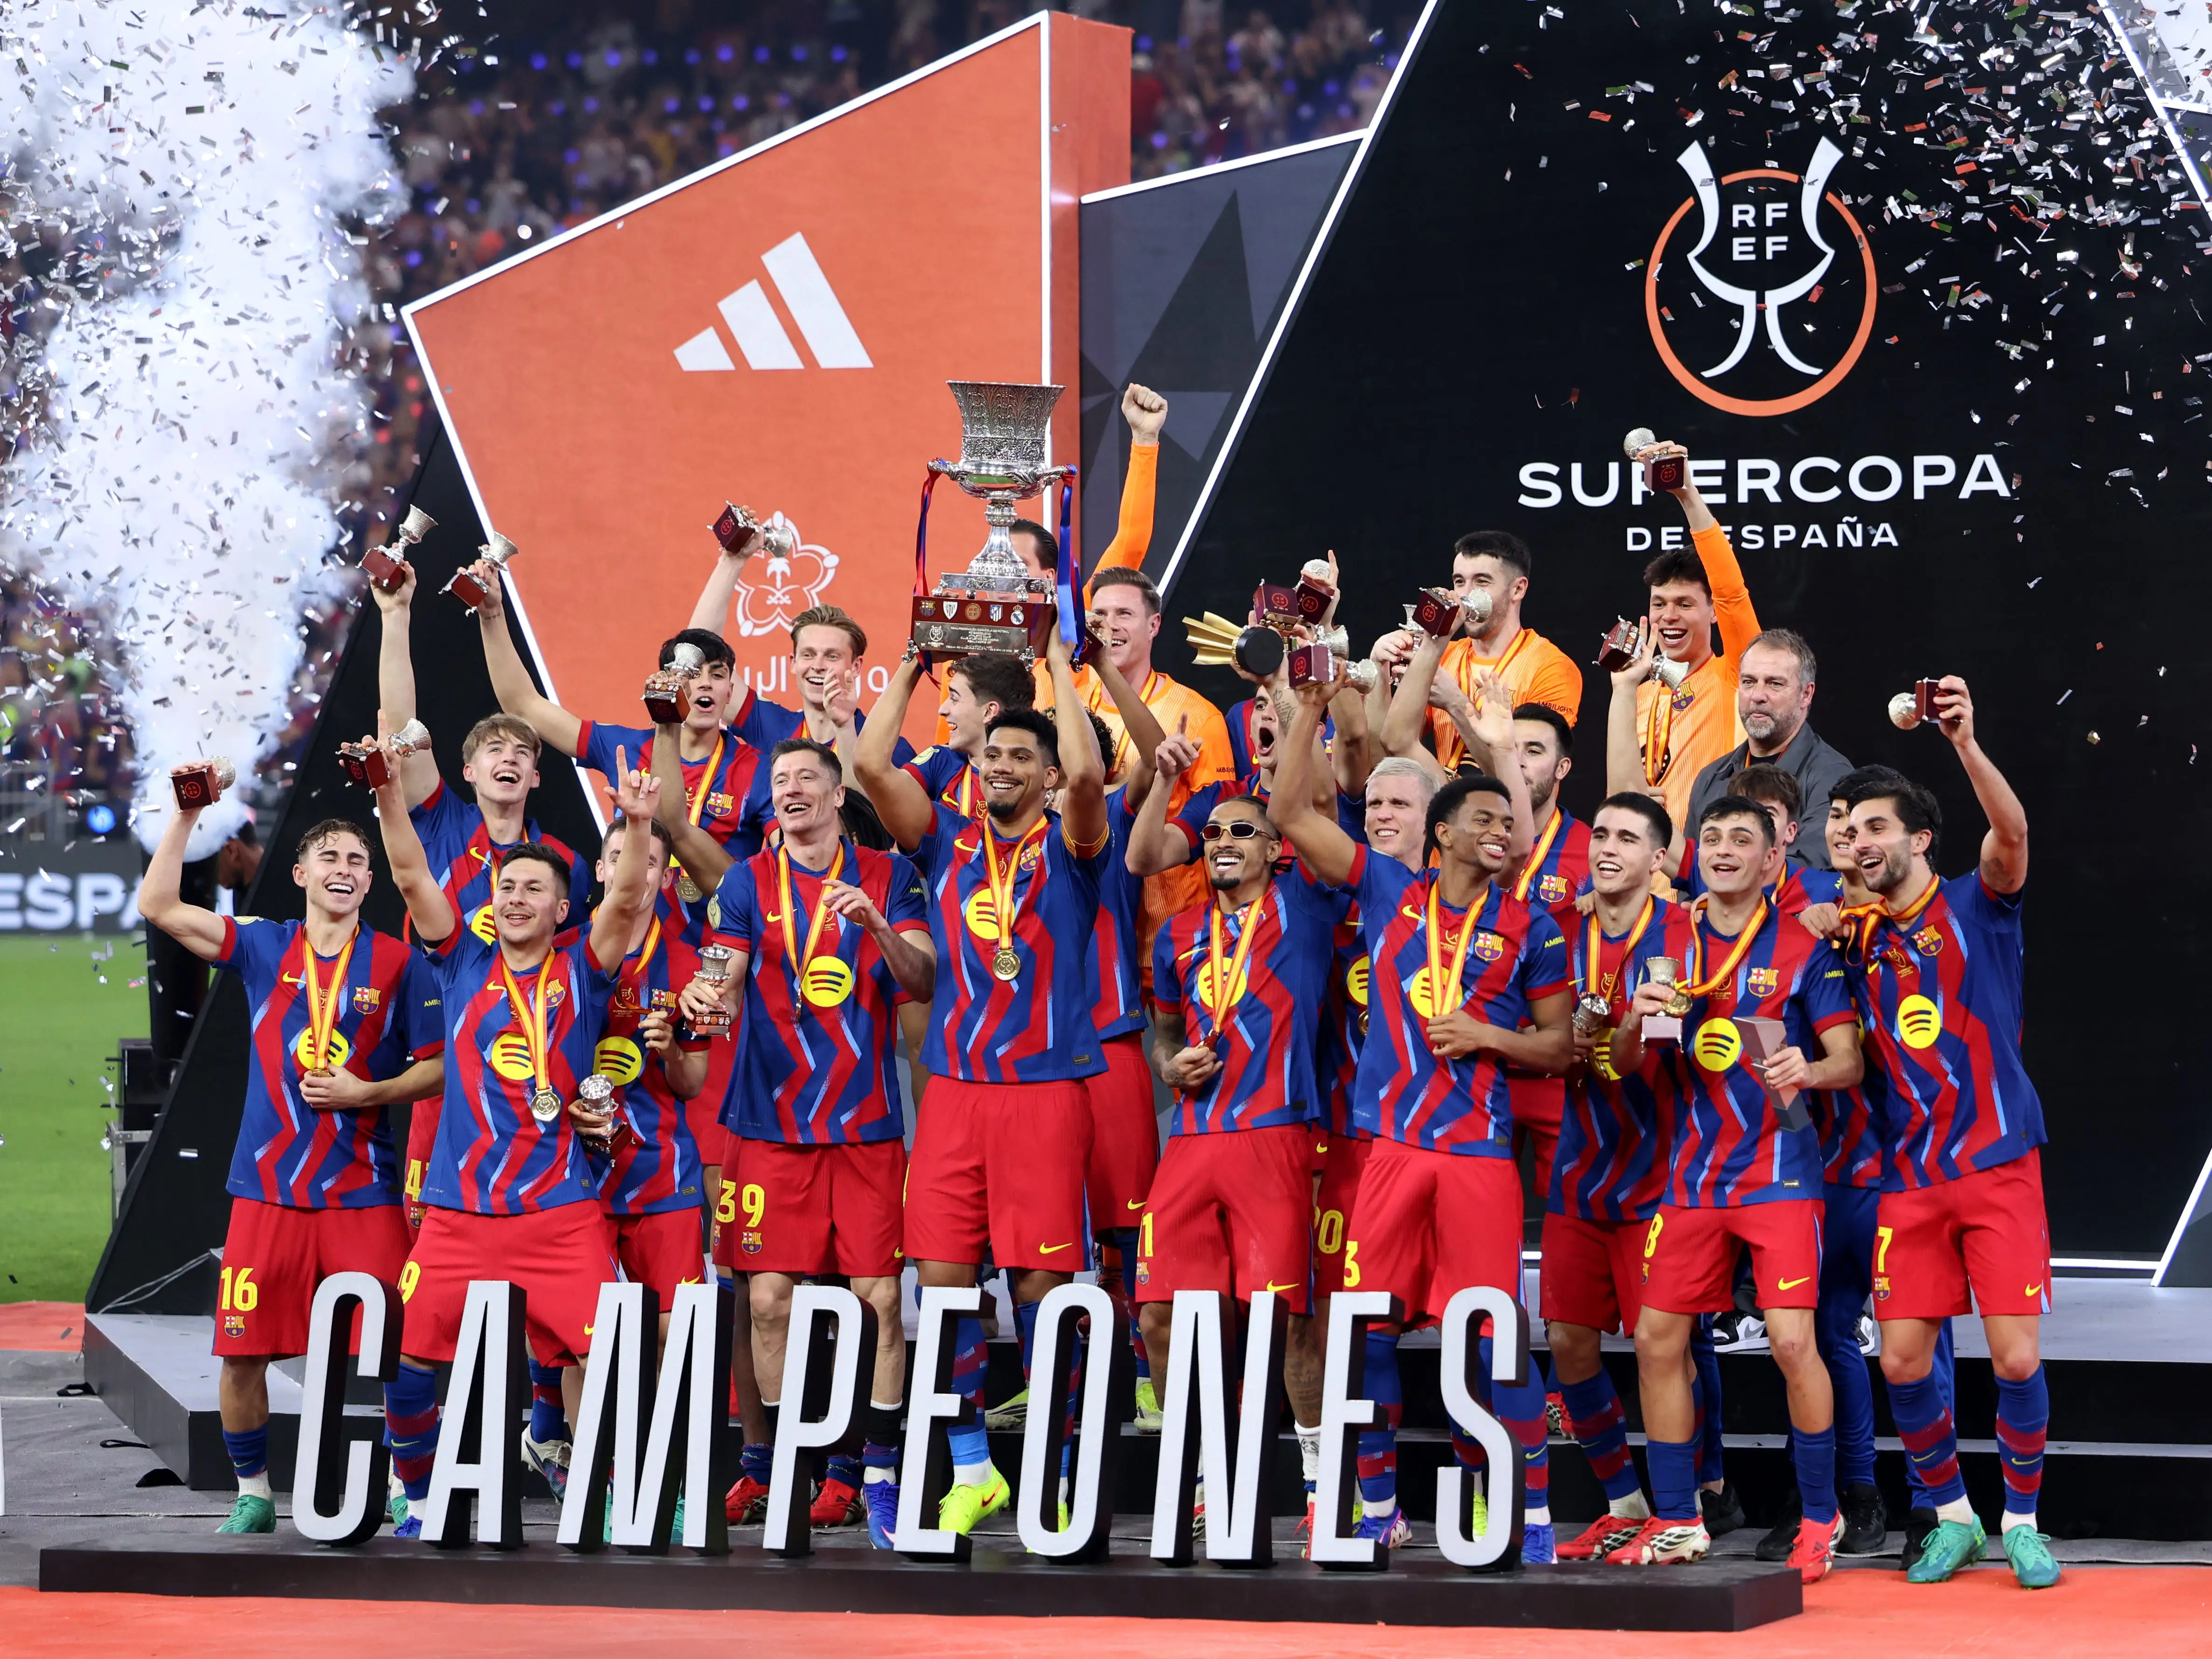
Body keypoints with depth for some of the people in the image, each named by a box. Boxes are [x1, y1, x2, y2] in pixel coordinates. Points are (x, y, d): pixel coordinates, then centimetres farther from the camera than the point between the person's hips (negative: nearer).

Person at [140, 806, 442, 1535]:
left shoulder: (398, 963, 4)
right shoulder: (263, 947, 7)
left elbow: (437, 1065, 5)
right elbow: (157, 905, 0)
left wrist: (368, 1094, -11)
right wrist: (187, 812, -5)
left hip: (364, 1193, -1)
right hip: (267, 1190, 1)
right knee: (241, 1353, 0)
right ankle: (253, 1494, 18)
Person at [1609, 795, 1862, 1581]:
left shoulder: (1802, 948, -1)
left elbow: (1849, 1061, -3)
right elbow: (1623, 1065, 12)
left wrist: (1807, 1070, -25)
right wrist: (1637, 1023, -11)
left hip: (1780, 1169, -5)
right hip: (1694, 1171, 5)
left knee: (1792, 1339, -13)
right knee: (1658, 1339, 3)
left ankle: (1820, 1522, 0)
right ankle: (1675, 1523, 14)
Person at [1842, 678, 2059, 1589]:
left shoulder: (1975, 905, -1)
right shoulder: (1860, 939, 11)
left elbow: (2012, 832, -21)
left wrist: (1966, 743, -37)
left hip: (1999, 1164, -4)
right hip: (1911, 1175, 4)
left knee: (2016, 1358, -8)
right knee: (1902, 1360, -2)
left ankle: (2022, 1523, 10)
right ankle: (1952, 1519, 17)